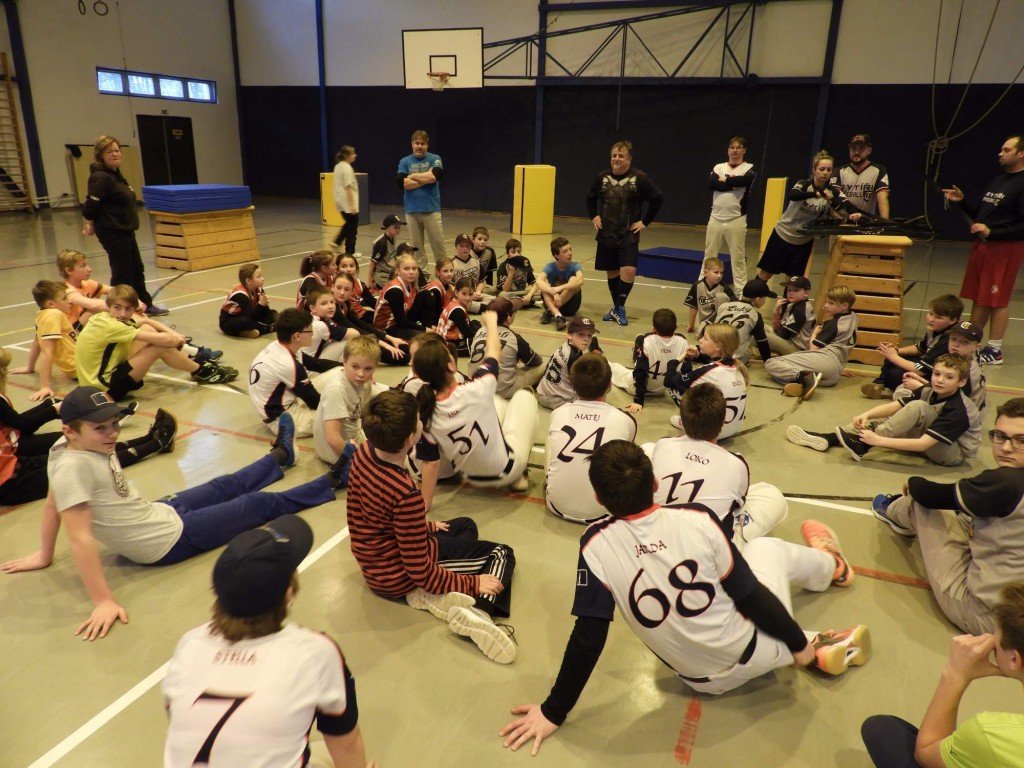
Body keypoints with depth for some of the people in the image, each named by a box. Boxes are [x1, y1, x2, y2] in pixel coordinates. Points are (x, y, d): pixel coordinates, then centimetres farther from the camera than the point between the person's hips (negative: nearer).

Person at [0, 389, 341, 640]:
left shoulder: (78, 448, -9)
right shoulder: (72, 466, -33)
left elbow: (52, 502, 4)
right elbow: (81, 537, -34)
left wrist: (45, 555, 15)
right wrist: (104, 601, -34)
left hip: (159, 511, 7)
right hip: (170, 539, -7)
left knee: (228, 485, 28)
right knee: (260, 504, 8)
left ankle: (281, 455, 55)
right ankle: (332, 482, 26)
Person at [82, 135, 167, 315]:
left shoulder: (116, 174, 11)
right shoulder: (100, 177, -18)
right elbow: (90, 207, -21)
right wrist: (91, 226, -5)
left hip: (125, 230, 10)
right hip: (112, 232, -10)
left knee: (137, 269, 19)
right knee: (122, 273, -2)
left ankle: (145, 305, 33)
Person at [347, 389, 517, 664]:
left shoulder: (363, 452, -11)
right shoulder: (407, 494, -35)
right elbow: (420, 572, -26)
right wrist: (472, 583, -15)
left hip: (372, 562, 8)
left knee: (465, 525, 28)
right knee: (502, 553, 7)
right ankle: (477, 610, -19)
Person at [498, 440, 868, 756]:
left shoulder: (597, 545, -24)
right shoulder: (697, 518, -24)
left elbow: (588, 638, -18)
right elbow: (751, 597, -13)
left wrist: (553, 712, -6)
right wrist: (798, 642, 6)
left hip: (705, 680, 1)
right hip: (756, 654, -1)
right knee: (767, 547, 25)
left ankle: (820, 651, 25)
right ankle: (832, 567, 53)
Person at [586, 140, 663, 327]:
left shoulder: (639, 178, -8)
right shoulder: (602, 177, 3)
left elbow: (657, 199, -3)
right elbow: (590, 197, 20)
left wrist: (645, 222, -5)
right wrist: (593, 216, 10)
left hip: (628, 235, -3)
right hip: (606, 234, 4)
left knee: (629, 270, -18)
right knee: (612, 271, 11)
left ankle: (619, 307, -3)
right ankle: (616, 307, 25)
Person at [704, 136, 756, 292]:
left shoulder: (749, 168, 3)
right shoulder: (719, 167, 10)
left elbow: (746, 180, -20)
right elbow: (712, 183, -10)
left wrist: (725, 180, -7)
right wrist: (734, 183, -13)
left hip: (736, 220, -2)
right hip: (716, 218, 3)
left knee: (738, 257, 0)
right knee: (709, 255, 9)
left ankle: (740, 289, 6)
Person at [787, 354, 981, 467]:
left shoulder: (957, 410, -27)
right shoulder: (928, 392, -5)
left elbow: (922, 444, -34)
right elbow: (893, 406, -12)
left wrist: (878, 440, -39)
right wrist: (866, 415, -31)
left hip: (955, 453, -8)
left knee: (918, 407, -29)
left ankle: (861, 445, -28)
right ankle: (829, 438, -19)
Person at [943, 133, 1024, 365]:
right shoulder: (997, 180, 15)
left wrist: (992, 233, -23)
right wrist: (961, 202, 8)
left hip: (1005, 249, -8)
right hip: (982, 245, 8)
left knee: (998, 300, -3)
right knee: (979, 298, 12)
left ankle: (994, 351, 6)